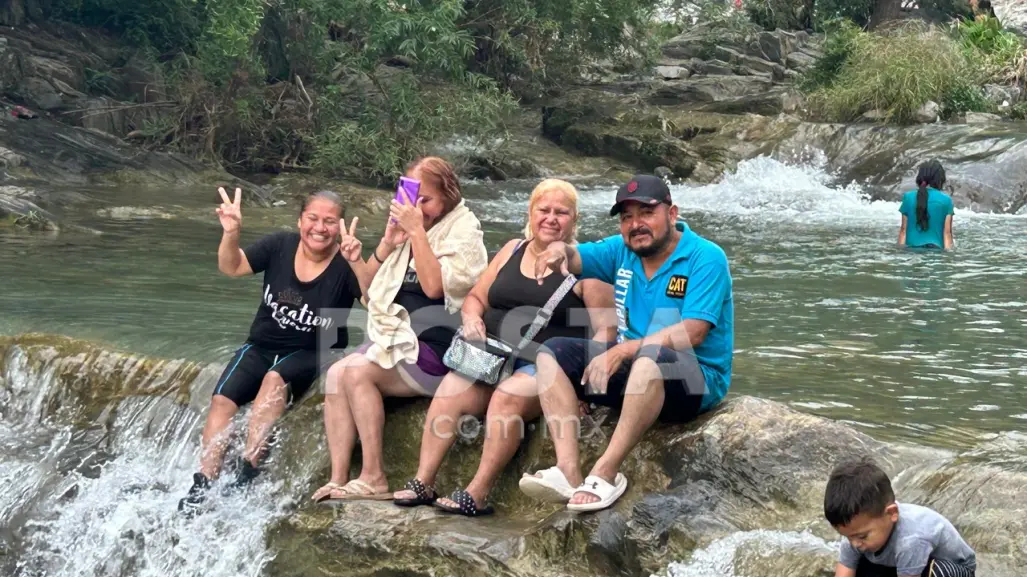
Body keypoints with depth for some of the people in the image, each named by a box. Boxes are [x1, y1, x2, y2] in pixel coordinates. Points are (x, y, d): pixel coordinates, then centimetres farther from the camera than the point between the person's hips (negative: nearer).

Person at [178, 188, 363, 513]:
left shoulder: (344, 266, -11)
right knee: (222, 400, -17)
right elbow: (231, 267, -2)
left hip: (311, 356, -4)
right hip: (262, 347, 4)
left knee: (275, 380, -34)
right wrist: (231, 233, -22)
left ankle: (247, 472, -32)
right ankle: (203, 485, -13)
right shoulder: (279, 247, -2)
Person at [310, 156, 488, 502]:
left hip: (435, 348, -7)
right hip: (394, 338, 7)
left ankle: (373, 477, -21)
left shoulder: (463, 231, -4)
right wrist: (387, 245, 0)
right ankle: (338, 480, -23)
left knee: (357, 371, -26)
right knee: (336, 374, -18)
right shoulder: (405, 228, 16)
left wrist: (417, 231, -17)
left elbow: (435, 286, -19)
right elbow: (371, 290, 17)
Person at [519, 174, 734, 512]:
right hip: (631, 370, 8)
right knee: (552, 353, -6)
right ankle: (569, 471, -23)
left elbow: (692, 333, -23)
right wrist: (559, 250, -21)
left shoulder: (706, 258, -13)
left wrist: (623, 350, -30)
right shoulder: (623, 251, 8)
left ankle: (605, 474, -37)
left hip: (697, 383, -7)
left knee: (651, 357, -39)